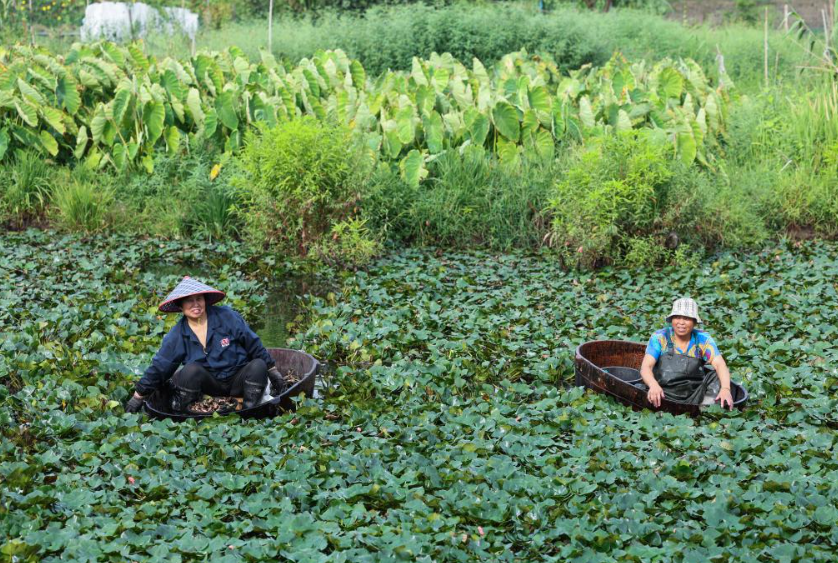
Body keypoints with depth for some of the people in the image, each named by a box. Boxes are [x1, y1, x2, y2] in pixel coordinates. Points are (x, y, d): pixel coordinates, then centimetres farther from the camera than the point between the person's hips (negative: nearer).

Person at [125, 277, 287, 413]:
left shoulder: (227, 317, -11)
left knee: (258, 366, -29)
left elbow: (253, 344, -3)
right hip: (210, 383, 0)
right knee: (191, 370, -30)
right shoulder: (177, 335, -5)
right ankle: (179, 413, -12)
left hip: (237, 382, 0)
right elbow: (158, 367, 1)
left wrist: (274, 373, 2)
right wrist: (138, 397, 2)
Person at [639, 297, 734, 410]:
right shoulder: (660, 338, -2)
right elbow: (645, 367, -12)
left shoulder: (703, 339, 3)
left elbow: (720, 365, -9)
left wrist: (725, 388, -31)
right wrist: (653, 385, -36)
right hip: (665, 395, -2)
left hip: (693, 396, 2)